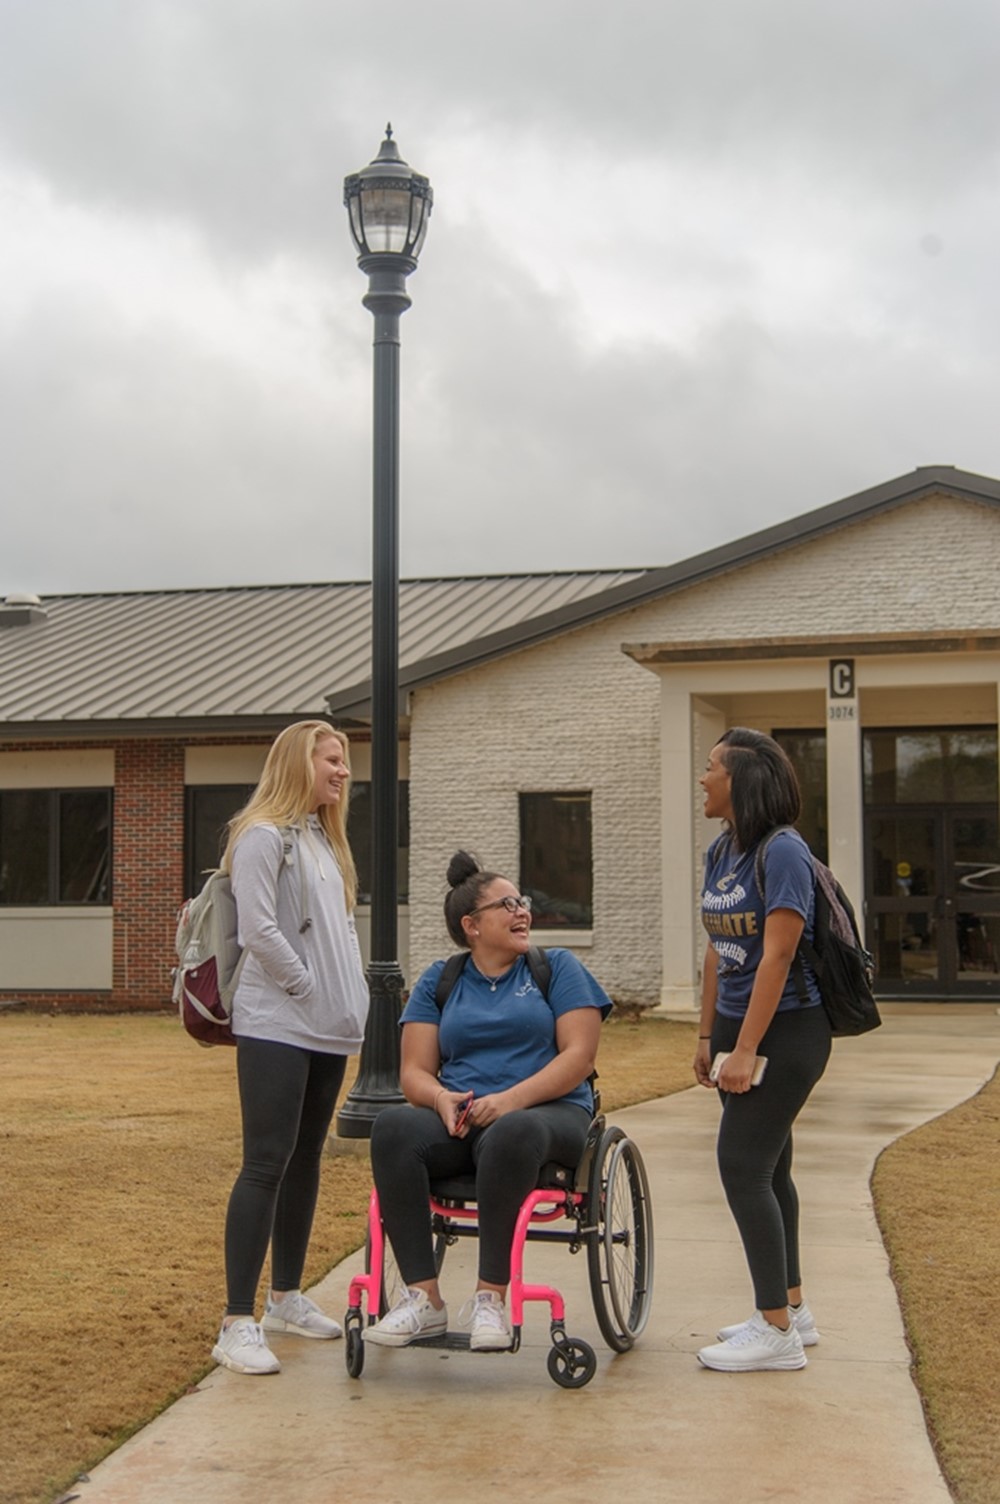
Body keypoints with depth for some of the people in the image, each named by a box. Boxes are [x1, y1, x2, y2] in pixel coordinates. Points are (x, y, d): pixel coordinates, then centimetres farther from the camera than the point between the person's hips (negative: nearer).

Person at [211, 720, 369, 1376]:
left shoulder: (325, 840, 18)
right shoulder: (263, 836, -9)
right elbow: (259, 929, -17)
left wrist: (351, 997, 9)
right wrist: (308, 987, -10)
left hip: (328, 1028, 9)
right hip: (277, 1026, -9)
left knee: (306, 1160, 14)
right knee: (267, 1165, -11)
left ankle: (287, 1298, 25)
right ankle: (238, 1324, -9)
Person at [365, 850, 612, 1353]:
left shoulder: (557, 967, 11)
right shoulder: (438, 981, 17)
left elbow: (578, 1055, -2)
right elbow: (414, 1072, 10)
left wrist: (512, 1099, -17)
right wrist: (442, 1099, -15)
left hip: (547, 1111, -2)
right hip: (458, 1119, 3)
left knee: (512, 1133, -39)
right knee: (392, 1128, -30)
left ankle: (491, 1297, -30)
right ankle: (423, 1298, -28)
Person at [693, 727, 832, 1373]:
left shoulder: (783, 853, -17)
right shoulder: (720, 853, 8)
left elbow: (776, 958, -21)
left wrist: (745, 1051, -23)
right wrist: (708, 1036, 13)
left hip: (787, 1030, -8)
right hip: (740, 1028, 8)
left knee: (743, 1165, -9)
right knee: (767, 1169, 14)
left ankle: (778, 1332, -1)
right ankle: (792, 1310, 26)